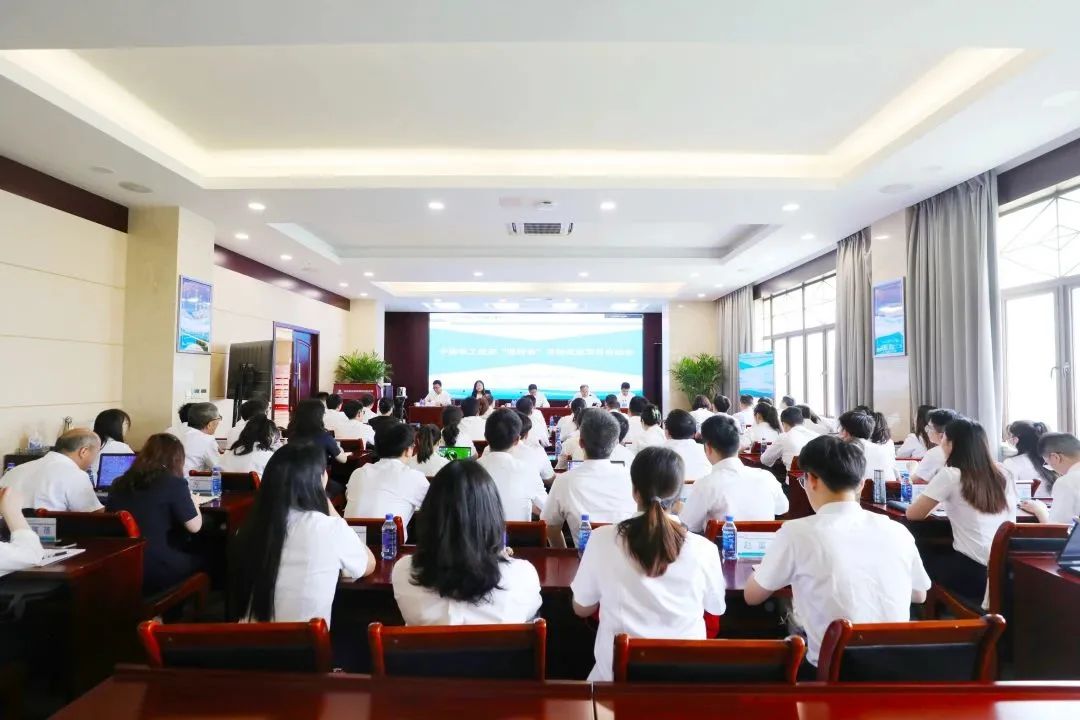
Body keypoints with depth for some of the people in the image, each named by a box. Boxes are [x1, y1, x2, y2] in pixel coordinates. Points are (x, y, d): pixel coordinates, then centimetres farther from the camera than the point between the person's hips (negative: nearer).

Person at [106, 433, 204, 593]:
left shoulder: (119, 483, 7)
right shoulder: (173, 483, -11)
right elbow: (194, 527, -6)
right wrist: (193, 502, 13)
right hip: (154, 571, -6)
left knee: (187, 549, 25)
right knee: (200, 556, 20)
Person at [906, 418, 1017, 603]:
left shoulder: (950, 475, -11)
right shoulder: (1003, 475, 5)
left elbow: (912, 514, -4)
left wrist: (938, 502, 14)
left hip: (972, 571, -6)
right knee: (937, 556, 28)